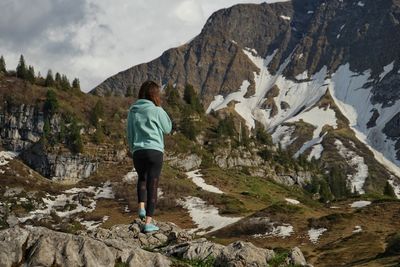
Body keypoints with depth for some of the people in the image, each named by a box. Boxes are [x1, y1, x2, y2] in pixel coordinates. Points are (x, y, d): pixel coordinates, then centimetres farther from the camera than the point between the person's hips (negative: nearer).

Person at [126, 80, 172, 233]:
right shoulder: (157, 110, -6)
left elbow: (129, 133, 13)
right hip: (154, 151, -4)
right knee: (152, 186, 1)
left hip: (137, 151, 4)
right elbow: (167, 129, 8)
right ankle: (148, 222, -1)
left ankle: (141, 207, 9)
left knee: (142, 178, 28)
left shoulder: (132, 111, 7)